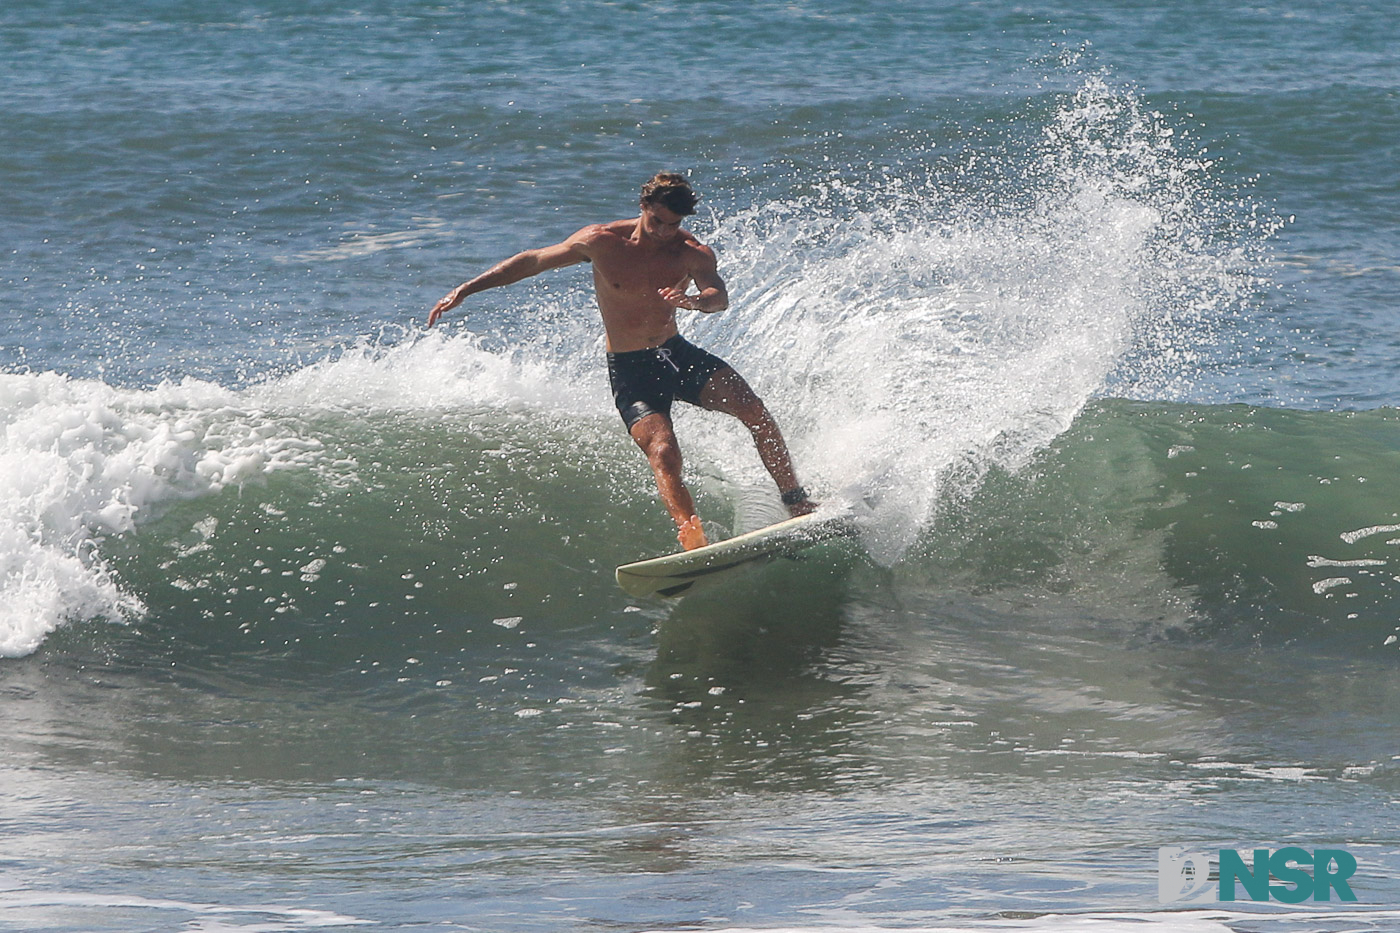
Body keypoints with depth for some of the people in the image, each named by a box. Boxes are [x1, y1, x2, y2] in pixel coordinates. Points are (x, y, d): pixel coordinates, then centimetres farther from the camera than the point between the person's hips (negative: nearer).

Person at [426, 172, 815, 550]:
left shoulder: (693, 253, -9)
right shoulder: (603, 242, -12)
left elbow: (720, 297, -29)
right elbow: (531, 262, -3)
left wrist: (695, 300, -54)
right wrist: (465, 289, -6)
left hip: (677, 353, 3)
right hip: (630, 370, -3)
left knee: (754, 409, -16)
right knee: (663, 453, -25)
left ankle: (796, 502, -5)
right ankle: (692, 537, -34)